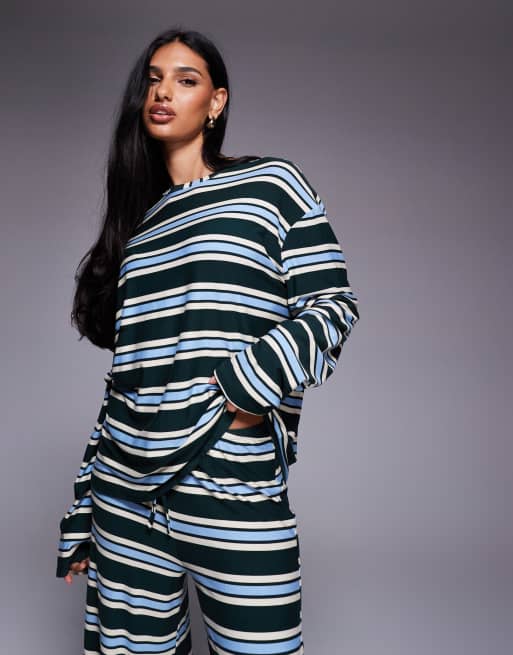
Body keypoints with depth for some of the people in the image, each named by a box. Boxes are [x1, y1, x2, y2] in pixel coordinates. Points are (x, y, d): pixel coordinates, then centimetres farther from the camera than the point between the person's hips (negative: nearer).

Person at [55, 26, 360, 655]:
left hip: (234, 485, -4)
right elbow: (123, 372, 15)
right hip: (126, 486, 5)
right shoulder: (138, 221, 15)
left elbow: (332, 305, -2)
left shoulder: (271, 183, 3)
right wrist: (82, 511, 15)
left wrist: (254, 383, -19)